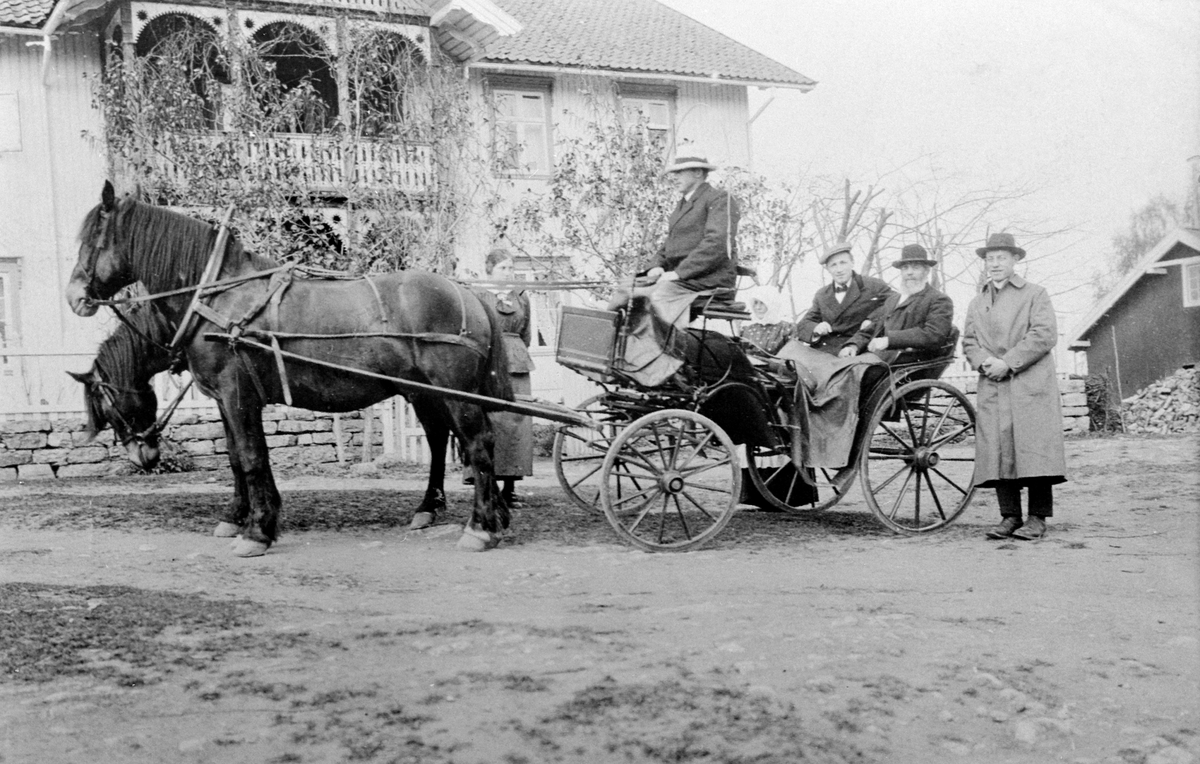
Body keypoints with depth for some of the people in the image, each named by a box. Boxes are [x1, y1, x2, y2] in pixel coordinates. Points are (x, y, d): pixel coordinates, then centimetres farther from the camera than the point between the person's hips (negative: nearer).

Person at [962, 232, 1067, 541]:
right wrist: (984, 362, -6)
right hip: (992, 388, 4)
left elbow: (1044, 335, -5)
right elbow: (969, 341, 16)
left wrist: (1008, 362, -12)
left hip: (1031, 386, -4)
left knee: (1033, 448, -9)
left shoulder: (1035, 294, 7)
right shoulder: (977, 303, 22)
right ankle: (1009, 516, 2)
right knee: (998, 452, -3)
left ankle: (1038, 518, -4)